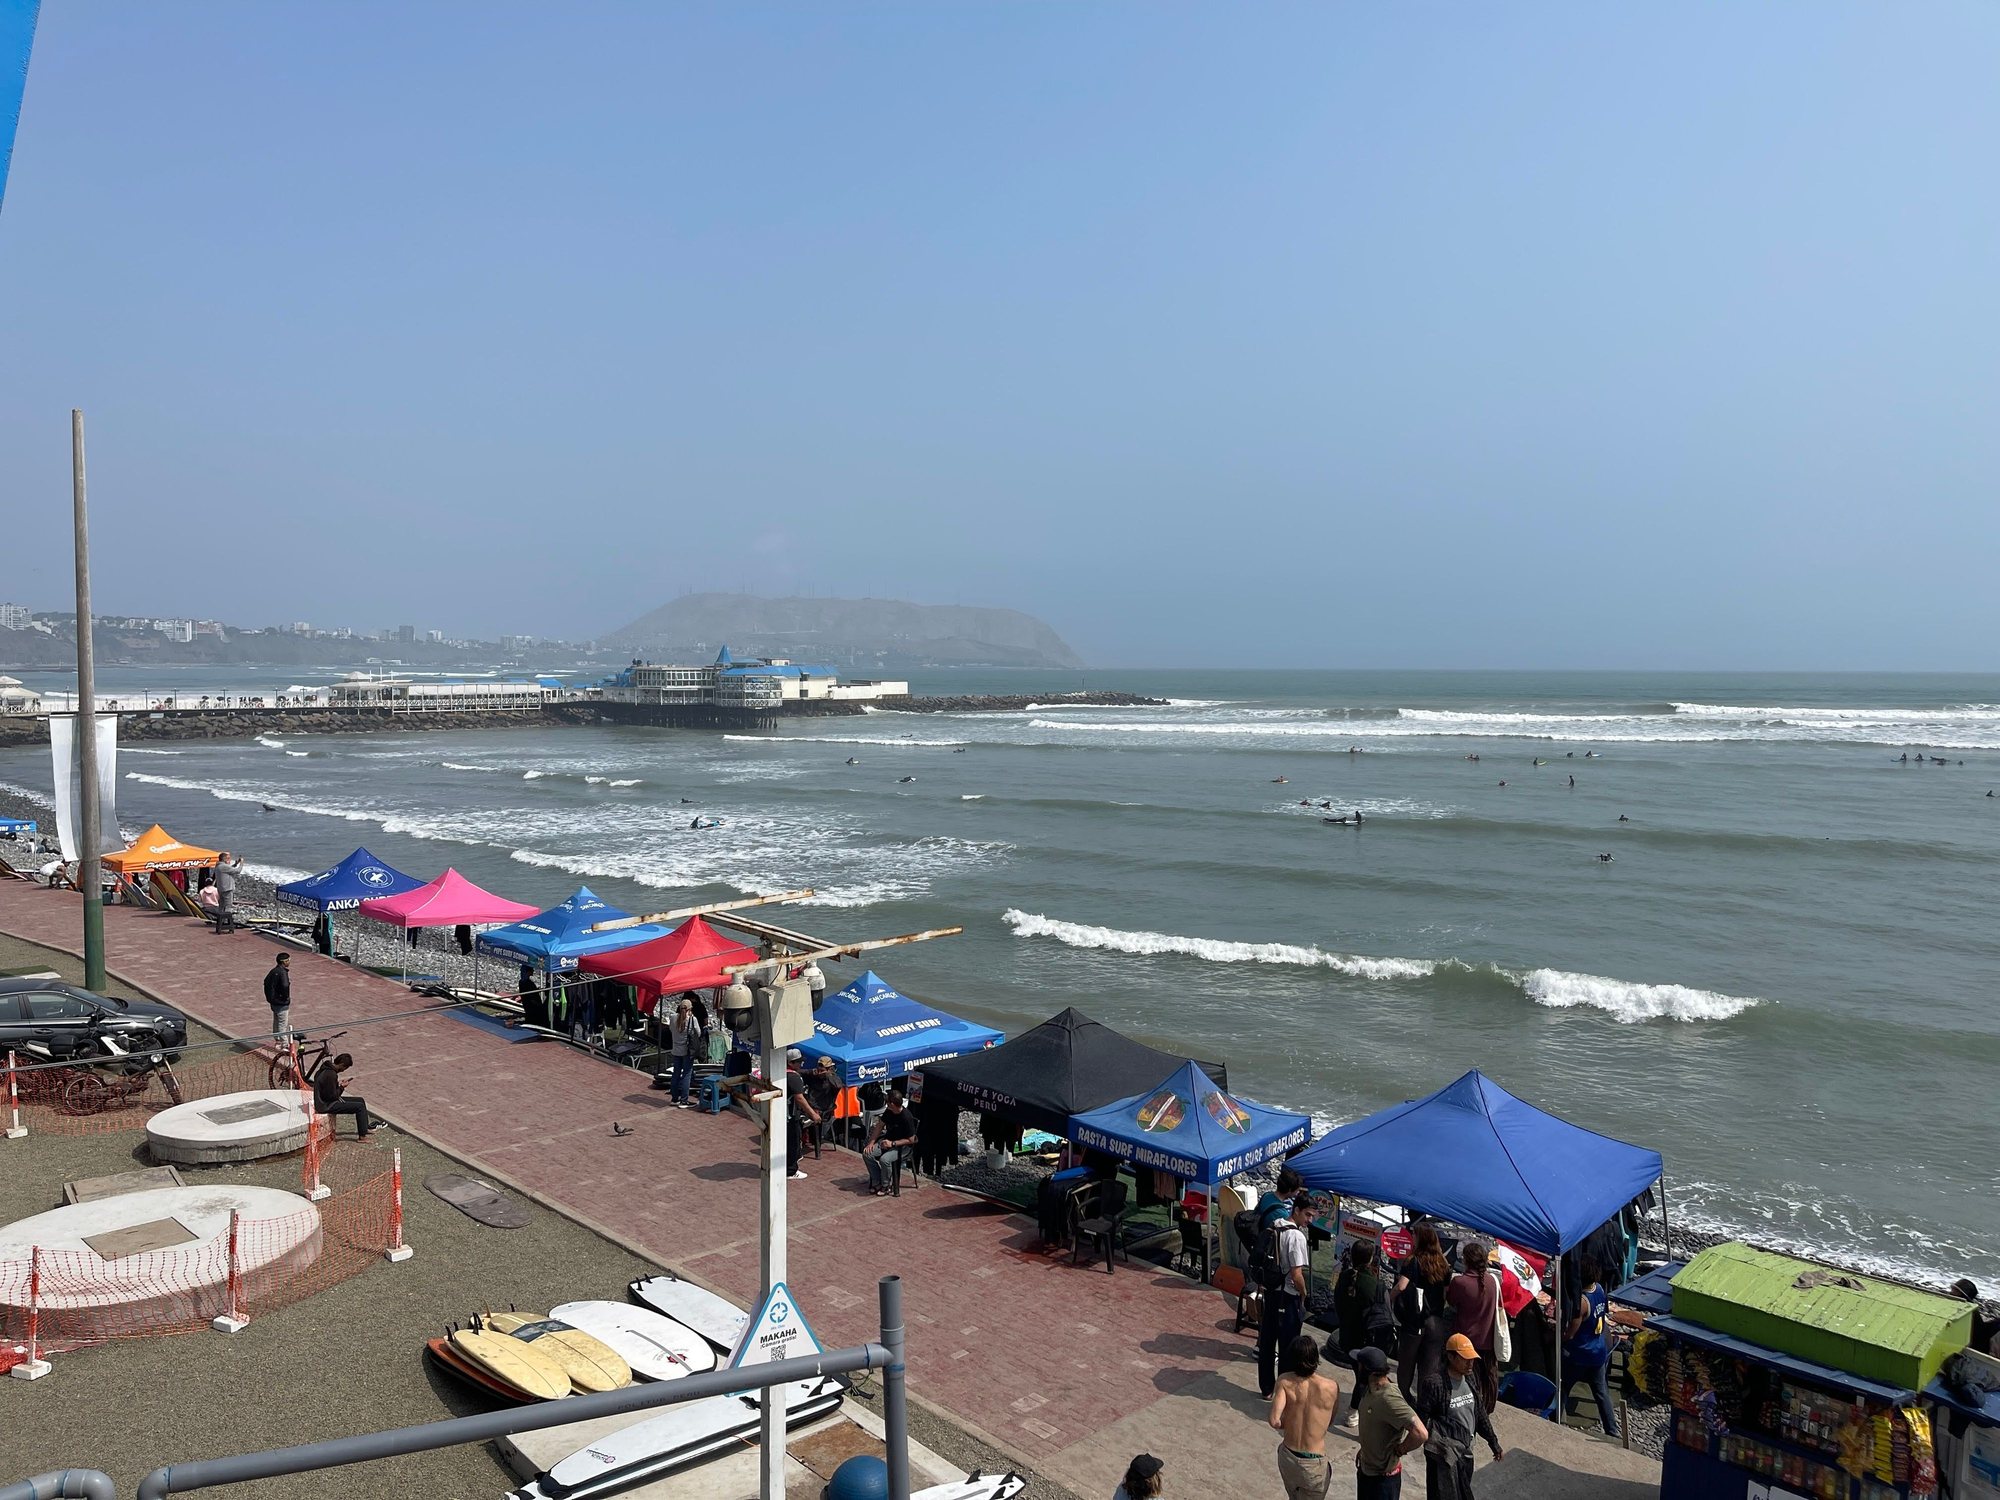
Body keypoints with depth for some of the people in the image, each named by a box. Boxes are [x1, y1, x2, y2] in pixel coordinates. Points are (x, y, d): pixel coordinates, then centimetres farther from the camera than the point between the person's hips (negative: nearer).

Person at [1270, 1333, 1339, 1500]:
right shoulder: (1332, 1386, -14)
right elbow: (1330, 1422, 2)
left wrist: (1289, 1425, 0)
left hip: (1287, 1459, 3)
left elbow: (1275, 1421, -21)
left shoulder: (1285, 1382, -14)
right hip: (1314, 1465, -3)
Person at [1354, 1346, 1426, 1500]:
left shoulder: (1388, 1399, -32)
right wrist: (1365, 1449, 11)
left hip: (1384, 1475, -8)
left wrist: (1397, 1451, -24)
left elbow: (1420, 1433, -39)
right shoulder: (1372, 1389, -4)